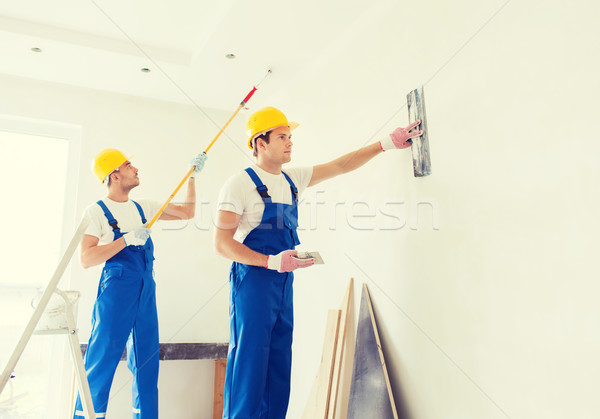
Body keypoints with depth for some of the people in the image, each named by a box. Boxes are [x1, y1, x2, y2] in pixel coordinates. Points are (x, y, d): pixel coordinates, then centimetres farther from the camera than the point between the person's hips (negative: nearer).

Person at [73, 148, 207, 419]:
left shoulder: (143, 207, 13)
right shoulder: (96, 212, -3)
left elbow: (187, 212, 19)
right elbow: (86, 259, -12)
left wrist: (192, 176, 15)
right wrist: (127, 239, -18)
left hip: (146, 292, 6)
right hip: (115, 291, -6)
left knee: (147, 363, 11)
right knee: (101, 361, -2)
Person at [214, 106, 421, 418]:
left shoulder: (293, 178, 11)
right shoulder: (240, 183, -8)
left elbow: (341, 165, 15)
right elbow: (222, 243, -13)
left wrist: (385, 144, 8)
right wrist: (270, 261, -23)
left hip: (284, 281, 7)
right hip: (253, 279, -7)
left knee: (279, 366, 12)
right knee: (249, 365, -5)